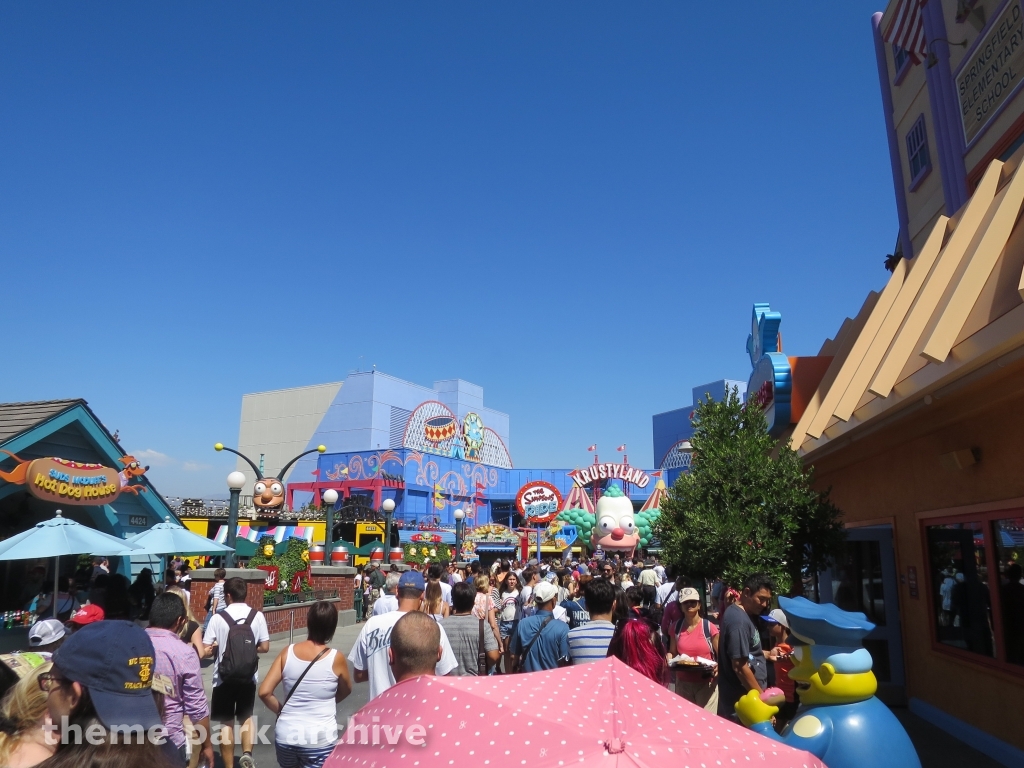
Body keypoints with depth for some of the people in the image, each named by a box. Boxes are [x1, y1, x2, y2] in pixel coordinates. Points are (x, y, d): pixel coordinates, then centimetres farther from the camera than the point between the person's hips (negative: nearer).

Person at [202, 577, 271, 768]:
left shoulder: (218, 618, -11)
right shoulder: (257, 616, -5)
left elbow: (204, 651, -11)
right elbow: (264, 647, -2)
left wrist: (218, 647, 10)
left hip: (224, 678, -2)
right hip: (248, 677, 2)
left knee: (226, 722, 12)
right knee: (246, 717, 21)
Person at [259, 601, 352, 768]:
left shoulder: (287, 653, -5)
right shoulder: (336, 659, -9)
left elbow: (264, 692, -6)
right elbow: (346, 691, 9)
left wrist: (281, 710, 10)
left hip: (286, 735, 3)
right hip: (319, 739, -3)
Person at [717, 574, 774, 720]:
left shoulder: (740, 614, 9)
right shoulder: (739, 620, -22)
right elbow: (740, 666, -23)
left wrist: (767, 654, 14)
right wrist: (762, 697, -16)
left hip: (748, 696, 10)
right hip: (743, 701, -10)